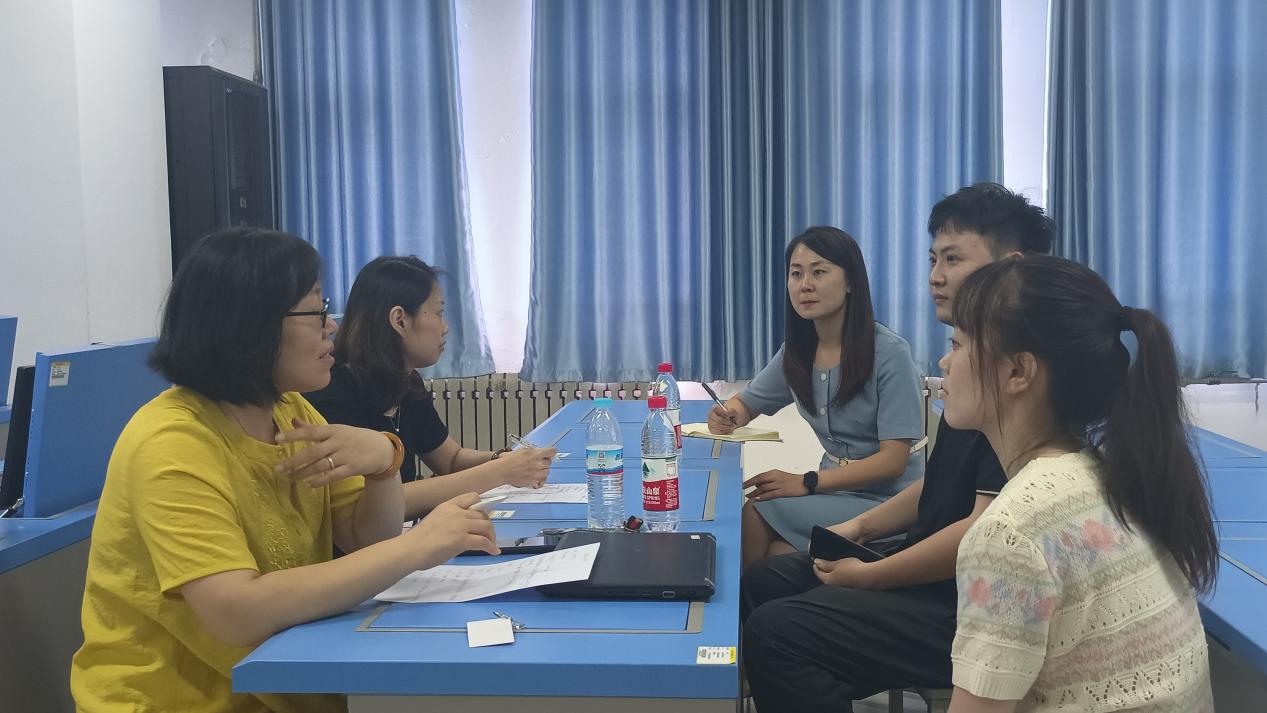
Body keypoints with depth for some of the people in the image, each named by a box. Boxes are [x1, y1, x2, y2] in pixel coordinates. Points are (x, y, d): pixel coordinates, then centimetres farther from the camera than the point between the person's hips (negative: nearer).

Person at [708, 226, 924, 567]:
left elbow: (893, 460, -17)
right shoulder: (796, 351, 2)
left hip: (887, 500, -5)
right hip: (835, 489, 5)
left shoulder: (889, 353, -16)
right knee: (775, 554, -24)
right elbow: (744, 404, 15)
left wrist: (807, 482, -25)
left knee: (756, 512, -20)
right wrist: (726, 416, -10)